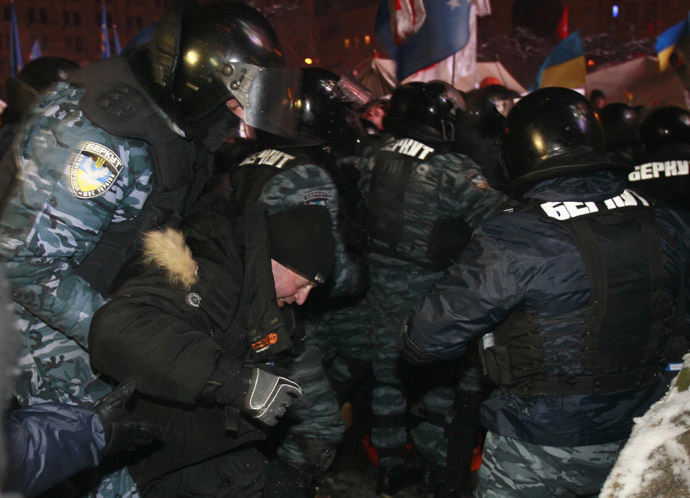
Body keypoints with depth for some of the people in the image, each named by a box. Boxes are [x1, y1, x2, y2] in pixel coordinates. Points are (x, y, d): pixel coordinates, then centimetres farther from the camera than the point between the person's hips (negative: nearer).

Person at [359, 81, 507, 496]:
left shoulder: (376, 159, 1)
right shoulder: (453, 170, -20)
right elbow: (497, 220, -23)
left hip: (380, 285, 6)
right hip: (428, 289, -5)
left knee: (388, 369, 18)